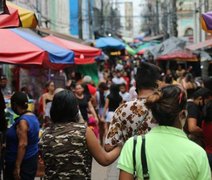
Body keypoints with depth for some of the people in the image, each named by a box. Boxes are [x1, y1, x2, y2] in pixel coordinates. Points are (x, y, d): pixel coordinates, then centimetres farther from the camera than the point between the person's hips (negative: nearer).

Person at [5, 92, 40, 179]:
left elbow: (22, 145, -24)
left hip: (23, 162, -9)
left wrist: (17, 167, -23)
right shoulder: (32, 116, 7)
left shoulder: (23, 121, -20)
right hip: (31, 159, 9)